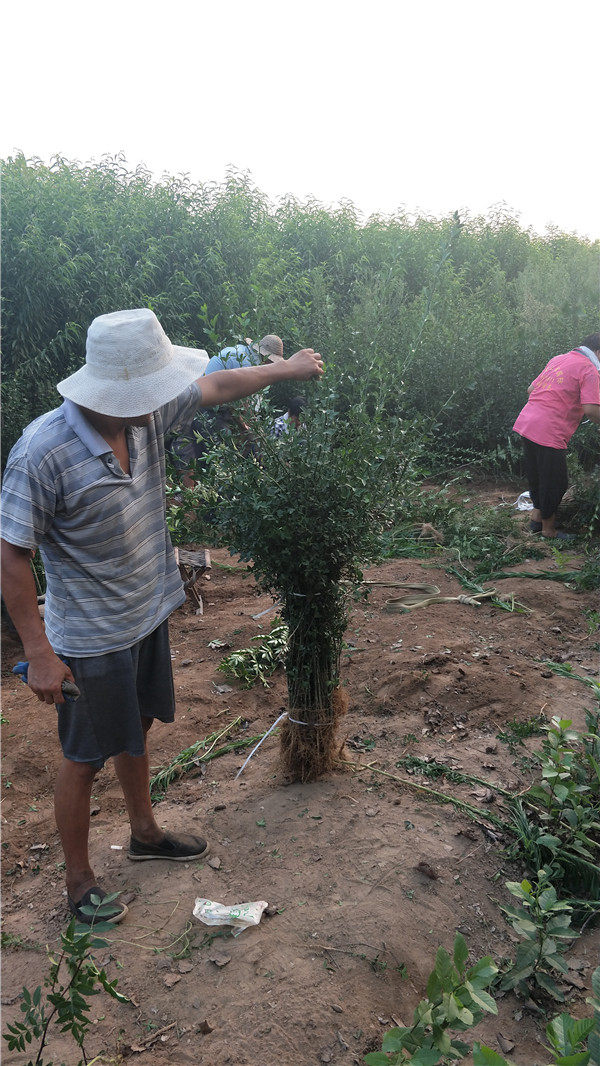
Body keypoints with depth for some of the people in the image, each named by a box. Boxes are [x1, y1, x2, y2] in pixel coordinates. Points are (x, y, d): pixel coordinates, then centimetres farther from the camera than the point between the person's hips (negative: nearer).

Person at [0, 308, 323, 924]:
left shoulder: (146, 414, -9)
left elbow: (214, 387, 8)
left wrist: (288, 369, 16)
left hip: (148, 615, 7)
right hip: (90, 639, -7)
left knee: (136, 725, 25)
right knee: (85, 758, 10)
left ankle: (145, 833, 48)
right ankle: (78, 881, 33)